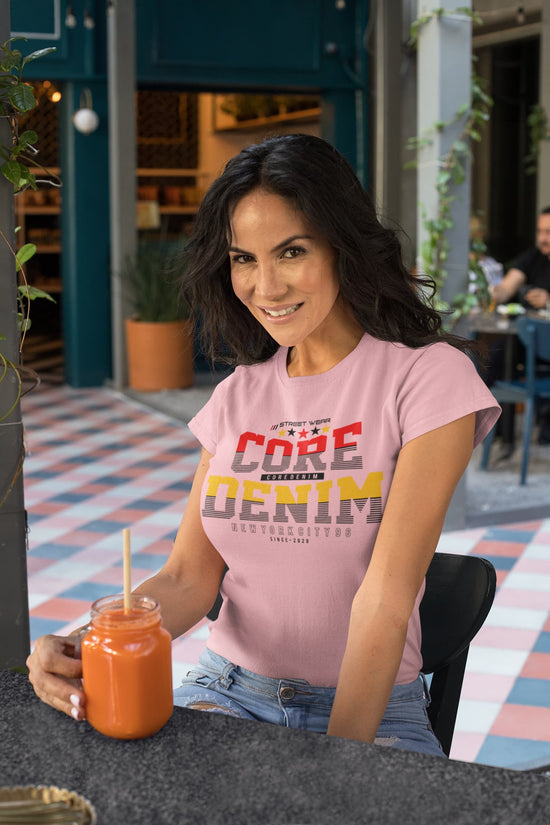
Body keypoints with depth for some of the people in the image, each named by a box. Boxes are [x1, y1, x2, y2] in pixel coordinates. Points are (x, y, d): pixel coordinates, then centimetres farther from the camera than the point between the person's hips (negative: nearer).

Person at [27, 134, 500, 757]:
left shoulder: (428, 377, -8)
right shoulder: (238, 396, 8)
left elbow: (388, 595, -15)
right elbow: (189, 577, 2)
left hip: (373, 708, -3)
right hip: (228, 691, 4)